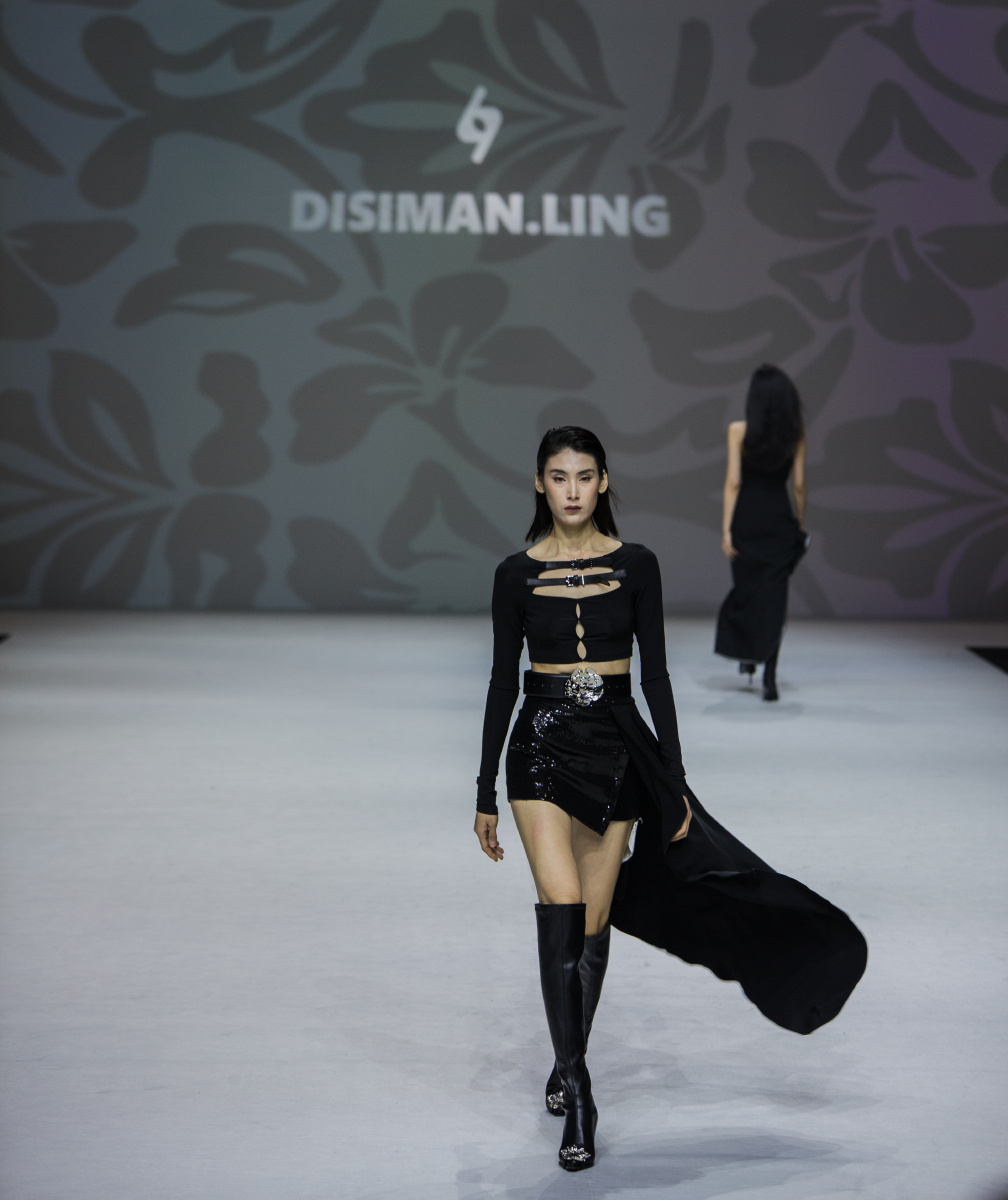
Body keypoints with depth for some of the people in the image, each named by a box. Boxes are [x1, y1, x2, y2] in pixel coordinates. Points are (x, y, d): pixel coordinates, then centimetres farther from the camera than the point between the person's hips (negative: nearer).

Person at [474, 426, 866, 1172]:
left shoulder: (636, 564, 1)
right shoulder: (517, 573, 0)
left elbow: (655, 672, 1)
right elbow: (503, 681, 3)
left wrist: (675, 782, -2)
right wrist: (485, 792, 3)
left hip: (617, 746, 1)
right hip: (542, 746, -1)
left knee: (594, 925, 8)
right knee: (562, 912, -15)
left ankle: (568, 1063, 31)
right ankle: (577, 1097, -8)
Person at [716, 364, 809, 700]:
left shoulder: (739, 431, -6)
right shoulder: (796, 434, -1)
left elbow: (733, 482, -9)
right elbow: (798, 485, 1)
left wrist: (726, 529, -7)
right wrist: (799, 524, 12)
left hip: (746, 518, -1)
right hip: (780, 518, 1)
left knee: (746, 587, 19)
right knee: (774, 594, 1)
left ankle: (746, 654, 31)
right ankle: (769, 675, -6)